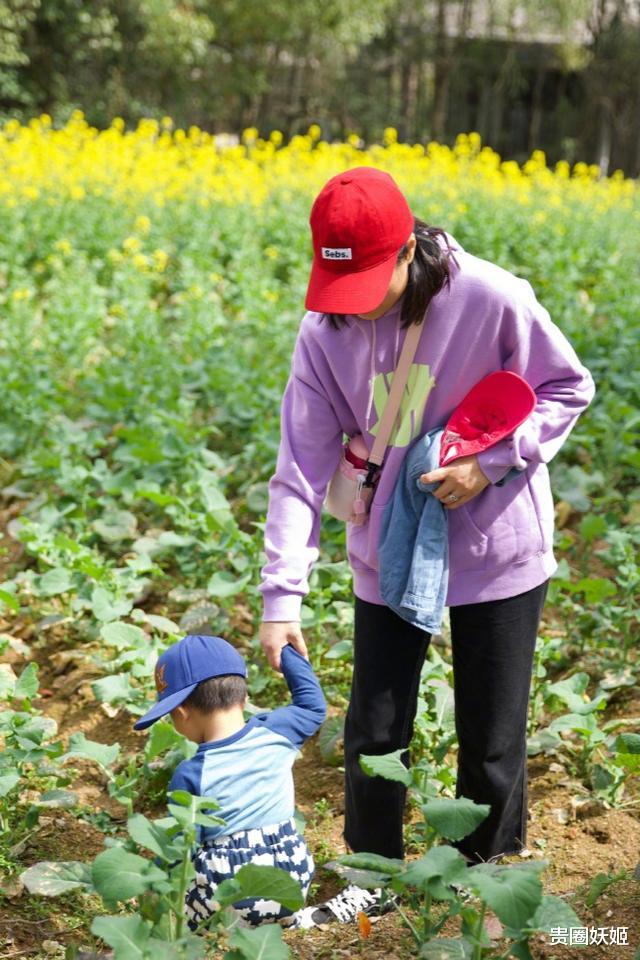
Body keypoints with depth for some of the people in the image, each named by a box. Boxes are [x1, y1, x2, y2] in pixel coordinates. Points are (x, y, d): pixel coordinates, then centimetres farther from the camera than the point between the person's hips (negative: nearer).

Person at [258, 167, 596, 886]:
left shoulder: (491, 298, -21)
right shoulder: (325, 330, -12)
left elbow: (569, 389, -5)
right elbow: (303, 465, -13)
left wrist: (493, 461, -20)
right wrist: (281, 593, -21)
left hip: (497, 551, -2)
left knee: (492, 742, 10)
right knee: (373, 737, 10)